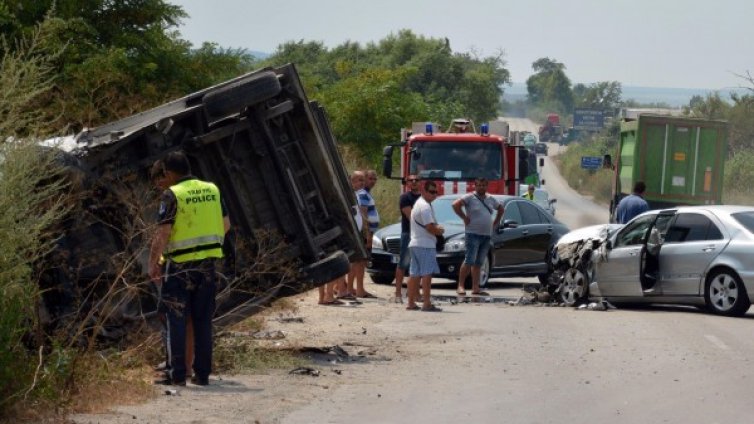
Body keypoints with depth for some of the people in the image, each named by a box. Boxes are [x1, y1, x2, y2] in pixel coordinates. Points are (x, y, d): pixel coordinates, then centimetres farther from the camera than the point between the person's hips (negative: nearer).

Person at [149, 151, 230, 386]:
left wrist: (152, 264, -8)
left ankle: (178, 375, 0)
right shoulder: (212, 190, 6)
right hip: (207, 265, 5)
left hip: (180, 266, -5)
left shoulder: (172, 195, -12)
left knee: (177, 321, 3)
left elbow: (162, 234, -16)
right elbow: (226, 224, 15)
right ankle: (202, 374, 12)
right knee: (203, 321, 11)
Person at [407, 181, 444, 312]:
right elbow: (430, 227, -19)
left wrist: (437, 227, 5)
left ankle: (411, 302, 14)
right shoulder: (425, 206, -14)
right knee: (427, 274, -10)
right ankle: (427, 304, -13)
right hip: (425, 244, -10)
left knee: (414, 274, 11)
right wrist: (439, 231, 0)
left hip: (415, 243, 10)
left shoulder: (418, 203, 19)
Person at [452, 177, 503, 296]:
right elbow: (456, 205, -18)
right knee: (469, 261, -11)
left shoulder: (490, 199, 15)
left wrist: (496, 222, 18)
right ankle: (461, 286, -9)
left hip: (487, 235, 6)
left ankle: (475, 288, 8)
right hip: (473, 234, -6)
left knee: (478, 263, 7)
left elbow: (500, 208, 31)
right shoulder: (470, 197, -6)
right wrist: (464, 218, -14)